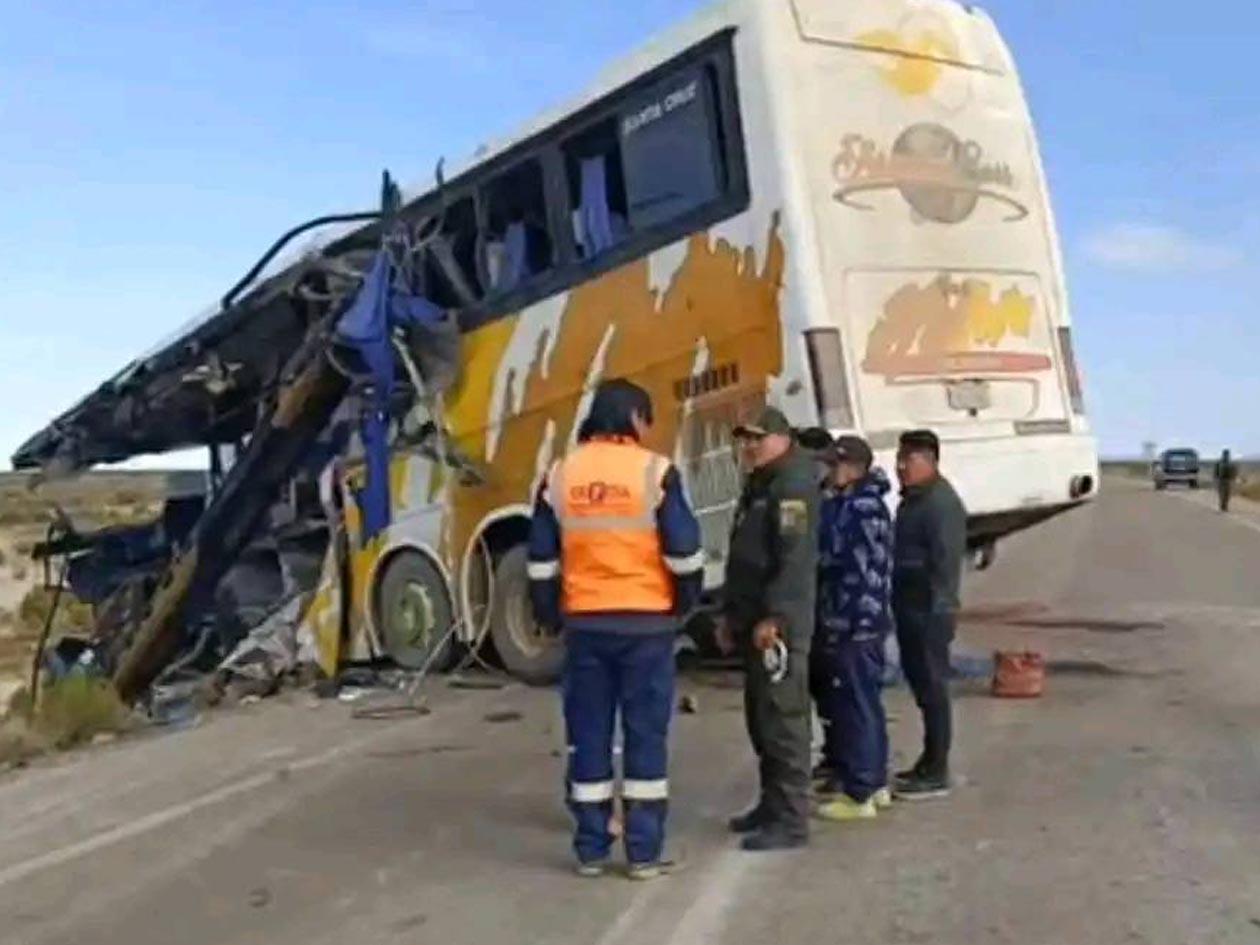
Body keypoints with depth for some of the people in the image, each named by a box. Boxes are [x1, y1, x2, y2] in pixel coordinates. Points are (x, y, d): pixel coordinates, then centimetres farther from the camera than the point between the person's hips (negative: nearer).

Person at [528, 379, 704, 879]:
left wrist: (550, 616, 17)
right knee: (645, 735, 4)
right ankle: (644, 852, 8)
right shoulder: (655, 472, -7)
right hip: (646, 622, -3)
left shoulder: (560, 476, 4)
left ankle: (591, 849, 15)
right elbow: (683, 554, -7)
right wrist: (684, 604, 10)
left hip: (584, 623, 3)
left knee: (588, 735, 10)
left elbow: (542, 560, 7)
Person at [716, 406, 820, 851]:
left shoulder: (793, 485, -12)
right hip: (754, 622, 10)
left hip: (779, 625, -10)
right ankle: (772, 804, 26)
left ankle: (791, 820, -4)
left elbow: (795, 559, -21)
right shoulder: (757, 486, 20)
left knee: (783, 719, -8)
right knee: (759, 717, 15)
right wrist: (730, 613, 20)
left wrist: (773, 617, -25)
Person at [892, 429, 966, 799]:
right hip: (910, 609, 10)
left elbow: (945, 562, -21)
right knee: (920, 684, 16)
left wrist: (937, 609, -23)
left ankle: (936, 773, 2)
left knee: (932, 687, -4)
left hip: (929, 612, -10)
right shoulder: (912, 499, 16)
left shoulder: (941, 503, -15)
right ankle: (929, 762, 27)